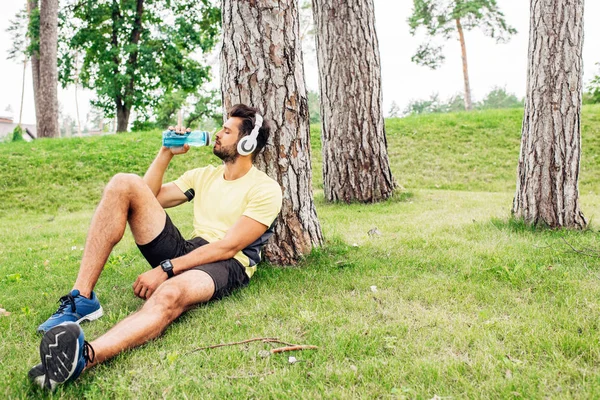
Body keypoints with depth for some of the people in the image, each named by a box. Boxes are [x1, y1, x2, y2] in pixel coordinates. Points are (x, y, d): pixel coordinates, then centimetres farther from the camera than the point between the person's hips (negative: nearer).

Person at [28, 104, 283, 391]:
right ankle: (81, 298, -21)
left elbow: (228, 247, -15)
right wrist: (167, 153, 11)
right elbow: (148, 197, 19)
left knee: (170, 293, -43)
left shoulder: (265, 189, -3)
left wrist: (165, 269, -20)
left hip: (227, 266, -6)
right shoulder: (204, 175, 19)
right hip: (187, 253, 7)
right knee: (124, 184, -11)